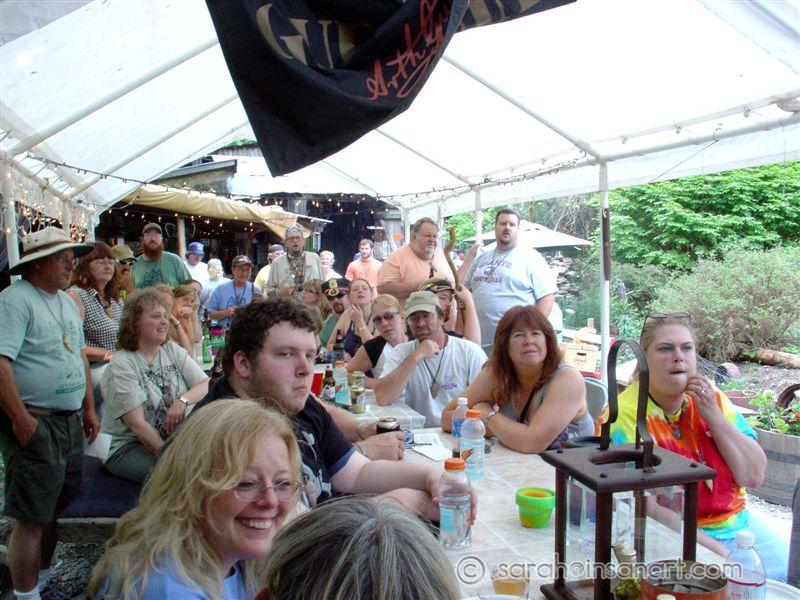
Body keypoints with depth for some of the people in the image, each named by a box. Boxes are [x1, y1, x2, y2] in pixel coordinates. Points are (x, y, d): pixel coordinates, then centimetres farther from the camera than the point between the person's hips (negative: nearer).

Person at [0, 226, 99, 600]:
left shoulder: (67, 302, 14)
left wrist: (89, 409, 18)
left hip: (70, 422, 8)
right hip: (34, 424, -8)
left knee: (54, 509, 18)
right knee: (31, 518, -1)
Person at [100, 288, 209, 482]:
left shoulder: (173, 351, 8)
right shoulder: (121, 366, -10)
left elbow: (207, 386, 1)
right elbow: (137, 425, -17)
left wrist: (183, 400, -20)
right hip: (129, 445, -5)